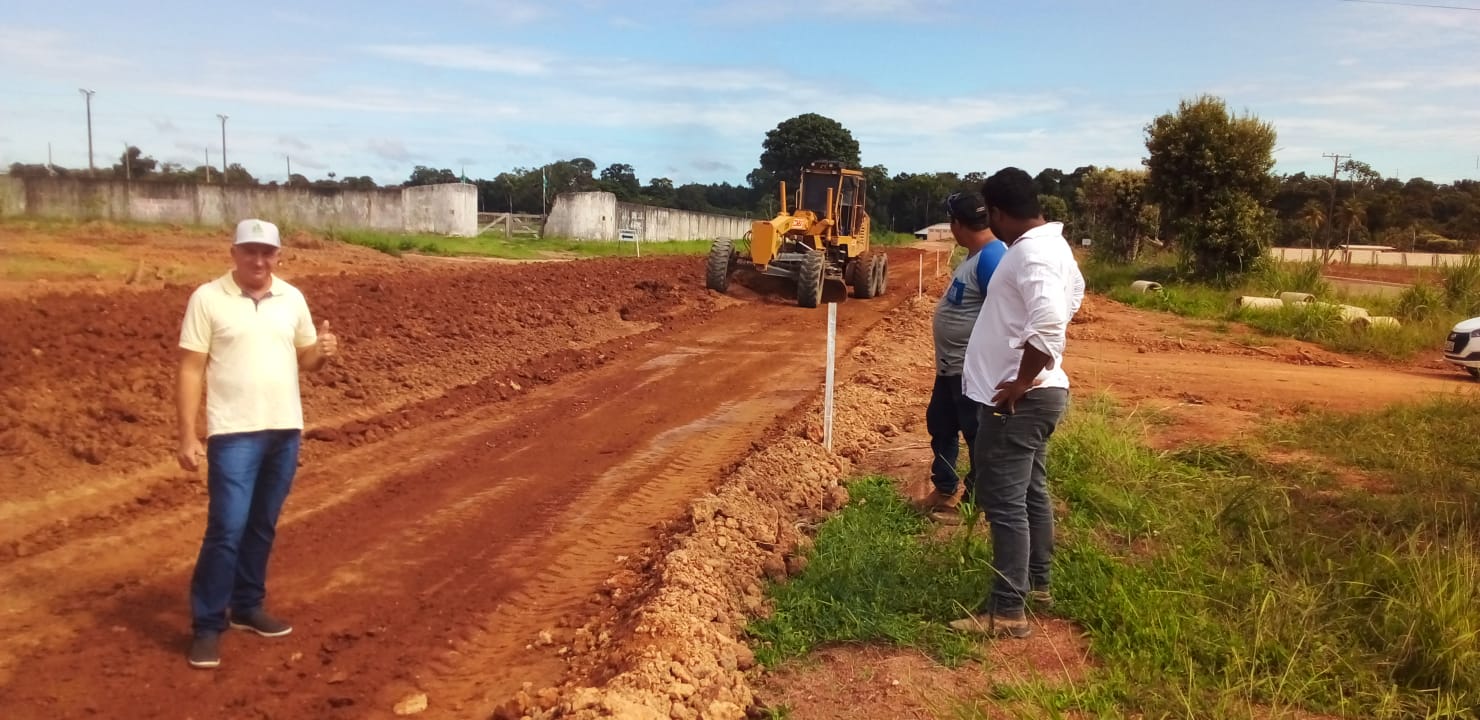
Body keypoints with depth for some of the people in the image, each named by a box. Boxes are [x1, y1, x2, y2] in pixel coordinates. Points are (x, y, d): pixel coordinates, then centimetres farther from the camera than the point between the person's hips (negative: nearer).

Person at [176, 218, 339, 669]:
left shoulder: (292, 298, 6)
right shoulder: (208, 299, -6)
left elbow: (303, 358, 13)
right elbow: (191, 370, -7)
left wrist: (323, 351, -11)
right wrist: (187, 435, -11)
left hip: (285, 430, 5)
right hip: (234, 433, -4)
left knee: (262, 526, 15)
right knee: (227, 528, -8)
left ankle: (247, 607, 29)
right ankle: (206, 626, 5)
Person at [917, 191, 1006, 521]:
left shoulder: (991, 257, -22)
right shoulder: (975, 255, 10)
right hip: (951, 365, 11)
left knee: (978, 435, 4)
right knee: (940, 425, 21)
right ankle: (946, 488, 37)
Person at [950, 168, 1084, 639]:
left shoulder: (1031, 253, -21)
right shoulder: (1049, 244, 12)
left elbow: (1049, 323, -34)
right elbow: (1074, 293, 31)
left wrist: (1021, 382, -24)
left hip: (1016, 399, -11)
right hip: (1036, 394, 11)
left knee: (1004, 501, -6)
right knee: (1030, 493, 19)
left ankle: (1008, 611, -1)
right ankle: (1036, 583, 32)